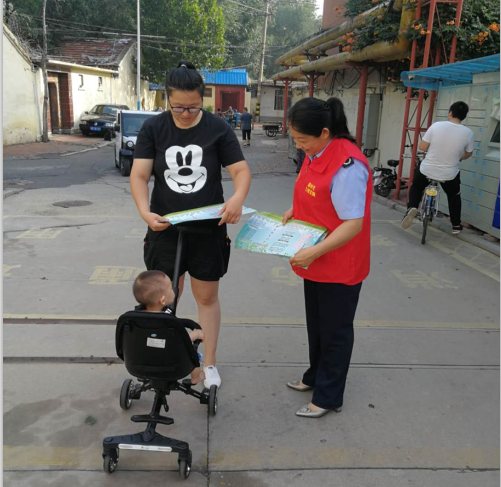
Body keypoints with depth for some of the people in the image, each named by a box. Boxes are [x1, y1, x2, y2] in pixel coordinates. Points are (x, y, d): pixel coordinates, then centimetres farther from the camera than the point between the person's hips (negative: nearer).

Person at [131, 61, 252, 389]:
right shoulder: (153, 128, -3)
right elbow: (139, 175, -7)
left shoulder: (218, 129, -6)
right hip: (165, 228, 1)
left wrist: (238, 197, -30)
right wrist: (145, 212, -25)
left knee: (207, 297, 11)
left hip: (208, 229, -1)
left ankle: (210, 362, 27)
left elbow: (241, 170, -8)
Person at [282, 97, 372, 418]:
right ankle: (316, 377, 44)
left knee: (335, 331, 8)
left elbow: (353, 224, -27)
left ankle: (328, 397, 26)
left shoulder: (347, 165, -26)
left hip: (340, 267, -9)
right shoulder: (315, 153, 2)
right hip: (316, 262, 9)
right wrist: (294, 211, 3)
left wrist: (314, 251, -33)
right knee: (316, 325, 23)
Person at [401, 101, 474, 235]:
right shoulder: (468, 133, -10)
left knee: (416, 187, 28)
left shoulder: (436, 125, -12)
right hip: (449, 175, 1)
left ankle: (412, 207, 0)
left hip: (426, 170, 0)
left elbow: (422, 147, -7)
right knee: (454, 196, 28)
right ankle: (456, 226, 35)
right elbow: (467, 154, 7)